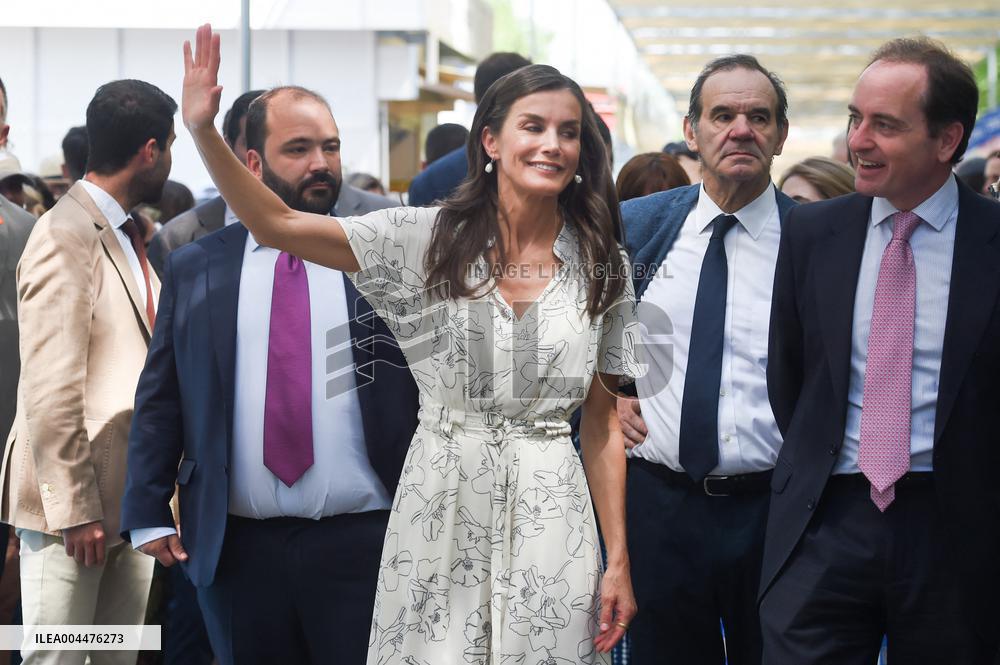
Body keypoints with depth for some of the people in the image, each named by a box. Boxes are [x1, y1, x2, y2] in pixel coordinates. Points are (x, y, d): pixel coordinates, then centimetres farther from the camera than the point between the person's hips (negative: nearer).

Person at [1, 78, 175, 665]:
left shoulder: (127, 235, 14)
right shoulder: (66, 237, -14)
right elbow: (50, 391, -18)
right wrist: (74, 509, -18)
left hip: (132, 500, 8)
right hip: (75, 506, -8)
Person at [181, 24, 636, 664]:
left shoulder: (603, 270, 3)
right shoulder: (430, 239, -2)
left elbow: (603, 422, 6)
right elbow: (277, 225, -8)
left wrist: (620, 562, 2)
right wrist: (204, 129, -21)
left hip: (549, 513, 1)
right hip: (440, 505, -1)